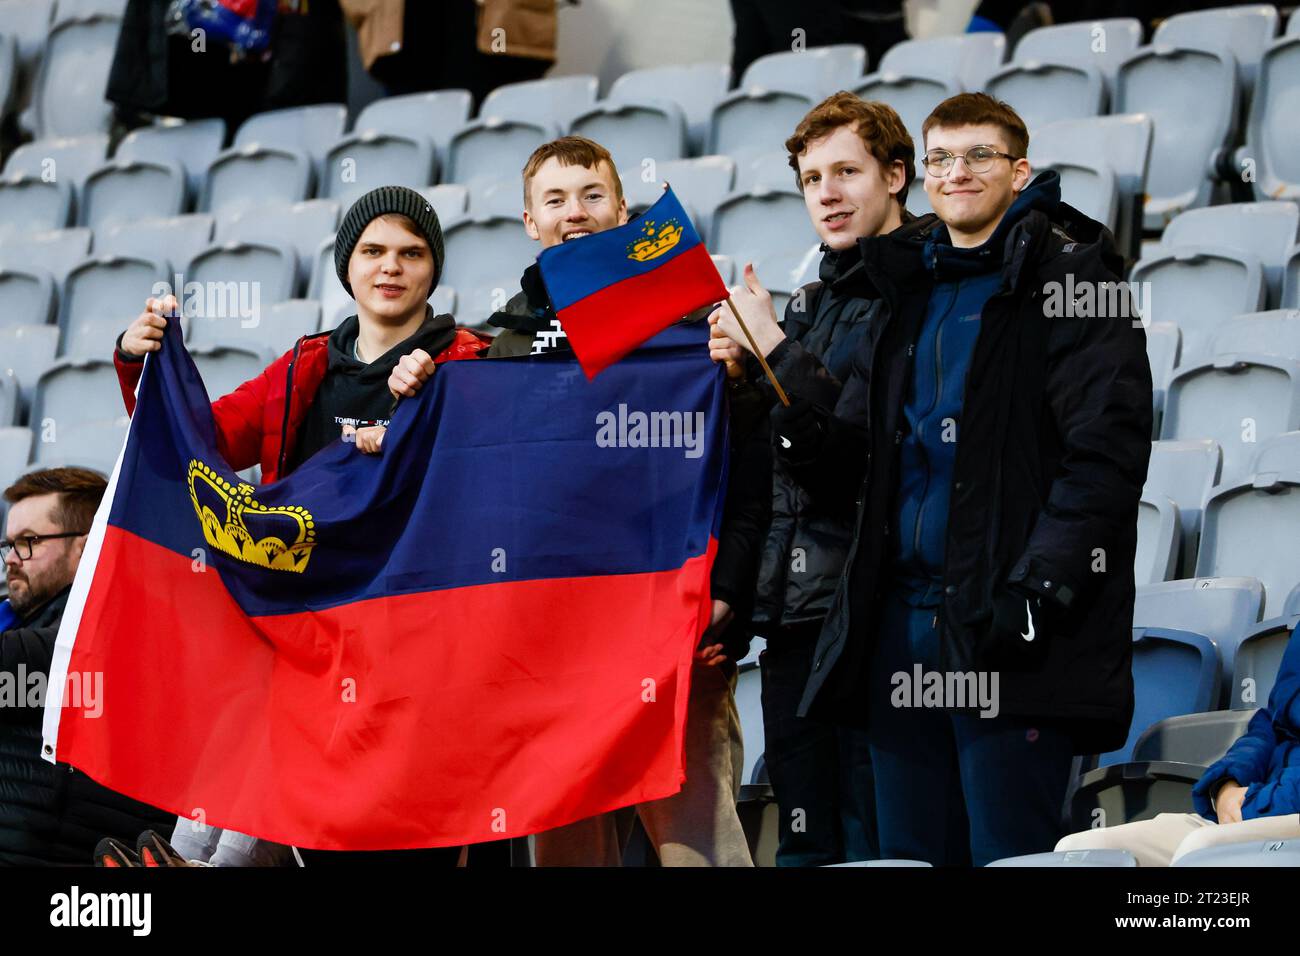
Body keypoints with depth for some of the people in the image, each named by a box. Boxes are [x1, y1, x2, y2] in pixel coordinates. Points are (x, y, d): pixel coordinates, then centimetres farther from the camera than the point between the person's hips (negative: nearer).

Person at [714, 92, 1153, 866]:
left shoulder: (1069, 278, -2)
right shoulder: (907, 295, 20)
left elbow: (1106, 452, -13)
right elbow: (847, 468, 16)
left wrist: (1037, 589, -20)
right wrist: (775, 362, 1)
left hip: (1009, 629, -7)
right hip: (903, 623, 7)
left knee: (1009, 857, -6)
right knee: (913, 853, 9)